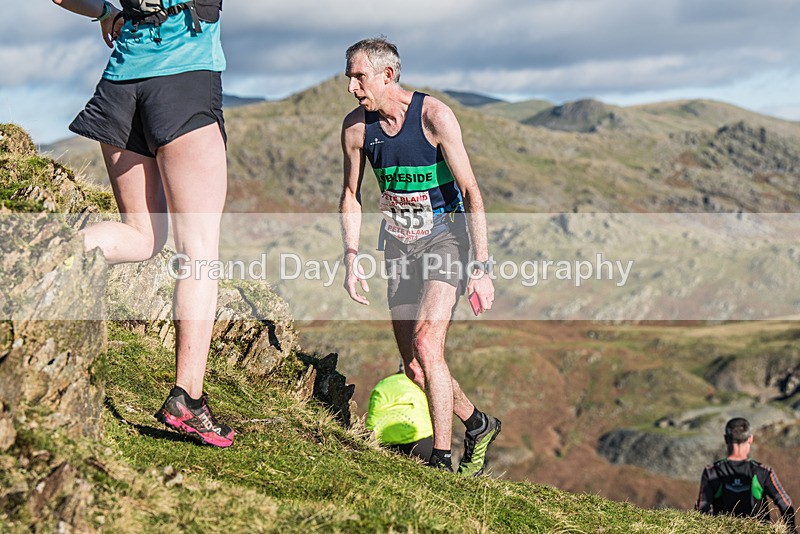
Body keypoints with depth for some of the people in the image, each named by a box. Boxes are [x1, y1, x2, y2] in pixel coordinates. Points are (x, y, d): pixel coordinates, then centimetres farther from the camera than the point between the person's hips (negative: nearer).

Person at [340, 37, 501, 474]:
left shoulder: (434, 116, -17)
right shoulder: (356, 126, -4)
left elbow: (471, 192, -16)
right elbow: (351, 195, 9)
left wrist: (481, 268, -21)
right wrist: (352, 259, -2)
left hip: (444, 237, -5)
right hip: (398, 244, 5)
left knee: (426, 346, -23)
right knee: (413, 368, 6)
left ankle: (441, 459, -12)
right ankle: (478, 425, 30)